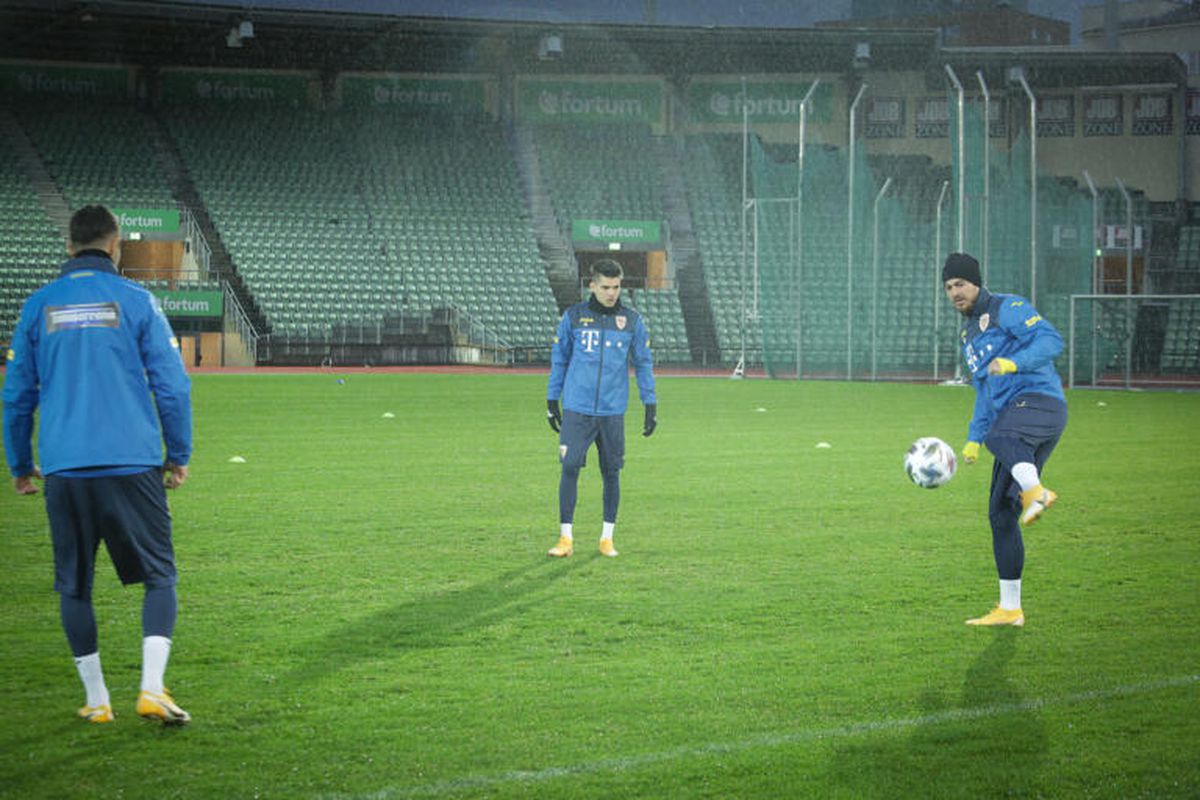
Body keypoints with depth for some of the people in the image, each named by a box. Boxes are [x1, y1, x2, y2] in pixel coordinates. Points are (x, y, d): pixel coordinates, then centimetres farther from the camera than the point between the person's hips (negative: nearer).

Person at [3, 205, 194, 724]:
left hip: (63, 471, 2)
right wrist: (178, 457, 10)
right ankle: (152, 688, -8)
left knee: (75, 586, 12)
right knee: (159, 576, 6)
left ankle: (96, 700, 14)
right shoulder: (135, 301, 1)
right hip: (132, 465, -2)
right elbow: (172, 386, 0)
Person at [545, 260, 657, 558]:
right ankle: (565, 538, -2)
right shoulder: (574, 317, 3)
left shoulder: (632, 321, 5)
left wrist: (650, 405, 5)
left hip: (613, 411, 1)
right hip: (577, 410, -1)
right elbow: (559, 359, 10)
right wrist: (552, 400, 8)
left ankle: (607, 538, 16)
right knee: (569, 469, -8)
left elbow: (643, 363, 11)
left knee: (611, 473, 5)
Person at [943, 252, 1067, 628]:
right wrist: (973, 440, 25)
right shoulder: (969, 334, 27)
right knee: (1000, 514, 6)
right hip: (1013, 418, 8)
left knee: (1002, 438, -42)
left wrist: (1013, 363, -30)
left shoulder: (1008, 309, 0)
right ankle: (1009, 609, 10)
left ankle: (1035, 491, -66)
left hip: (1040, 401, -8)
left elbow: (1051, 340, -15)